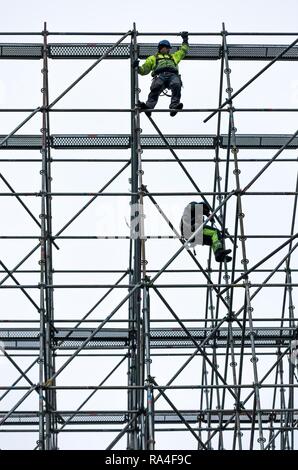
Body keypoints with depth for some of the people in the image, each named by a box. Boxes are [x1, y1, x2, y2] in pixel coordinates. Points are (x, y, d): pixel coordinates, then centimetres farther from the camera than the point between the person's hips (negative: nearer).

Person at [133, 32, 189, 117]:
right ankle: (148, 106, -55)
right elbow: (144, 70, 25)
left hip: (173, 75, 2)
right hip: (160, 75, -2)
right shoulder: (153, 58, 34)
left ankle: (174, 106, -53)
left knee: (176, 85, -36)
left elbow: (183, 51, 55)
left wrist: (185, 40, 55)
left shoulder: (173, 56, 43)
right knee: (156, 88, -37)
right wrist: (137, 67, 6)